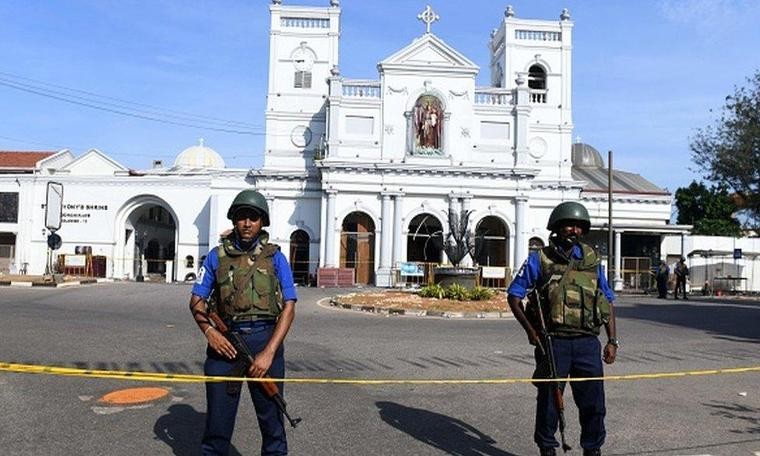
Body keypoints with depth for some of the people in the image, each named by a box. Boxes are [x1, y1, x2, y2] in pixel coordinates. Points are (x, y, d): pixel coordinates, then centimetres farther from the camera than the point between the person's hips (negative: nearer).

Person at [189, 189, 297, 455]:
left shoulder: (275, 257, 3)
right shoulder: (217, 256, 7)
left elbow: (288, 308, -2)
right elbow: (196, 301, 9)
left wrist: (268, 353, -12)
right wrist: (209, 331, -11)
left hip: (265, 341, -1)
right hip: (224, 342, 1)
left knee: (271, 419, 8)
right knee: (218, 420, 7)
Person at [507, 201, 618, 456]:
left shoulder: (592, 259, 10)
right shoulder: (540, 259, 0)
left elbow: (608, 301, 14)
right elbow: (514, 295, 2)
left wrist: (612, 341, 7)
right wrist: (531, 331, -6)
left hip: (587, 343, 3)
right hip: (553, 343, -3)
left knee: (594, 403, 7)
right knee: (549, 402, 7)